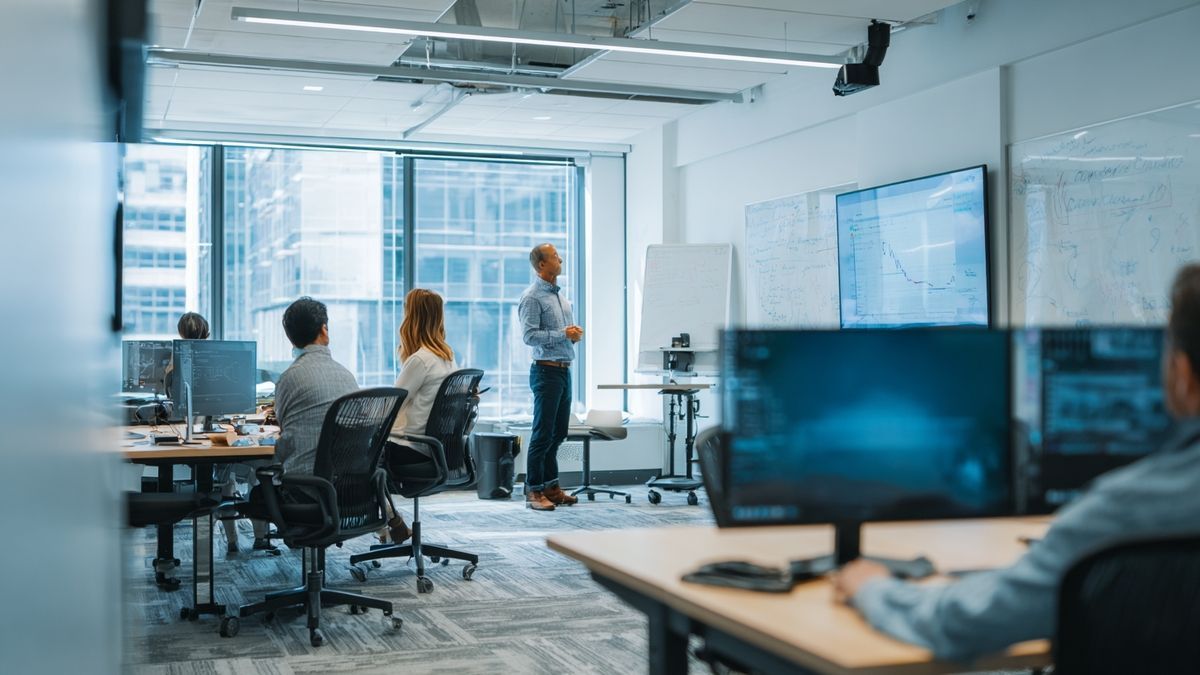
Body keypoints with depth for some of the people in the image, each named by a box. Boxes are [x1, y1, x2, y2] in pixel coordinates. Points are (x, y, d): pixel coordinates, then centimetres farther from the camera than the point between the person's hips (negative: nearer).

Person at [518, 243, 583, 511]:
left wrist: (575, 333, 4)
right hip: (547, 370, -9)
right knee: (543, 433, -6)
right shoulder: (532, 297, -11)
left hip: (564, 370, 9)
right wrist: (563, 334, -19)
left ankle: (551, 486, 20)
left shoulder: (560, 295, 17)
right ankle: (534, 492, 1)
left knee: (559, 432, 12)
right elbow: (529, 335, -19)